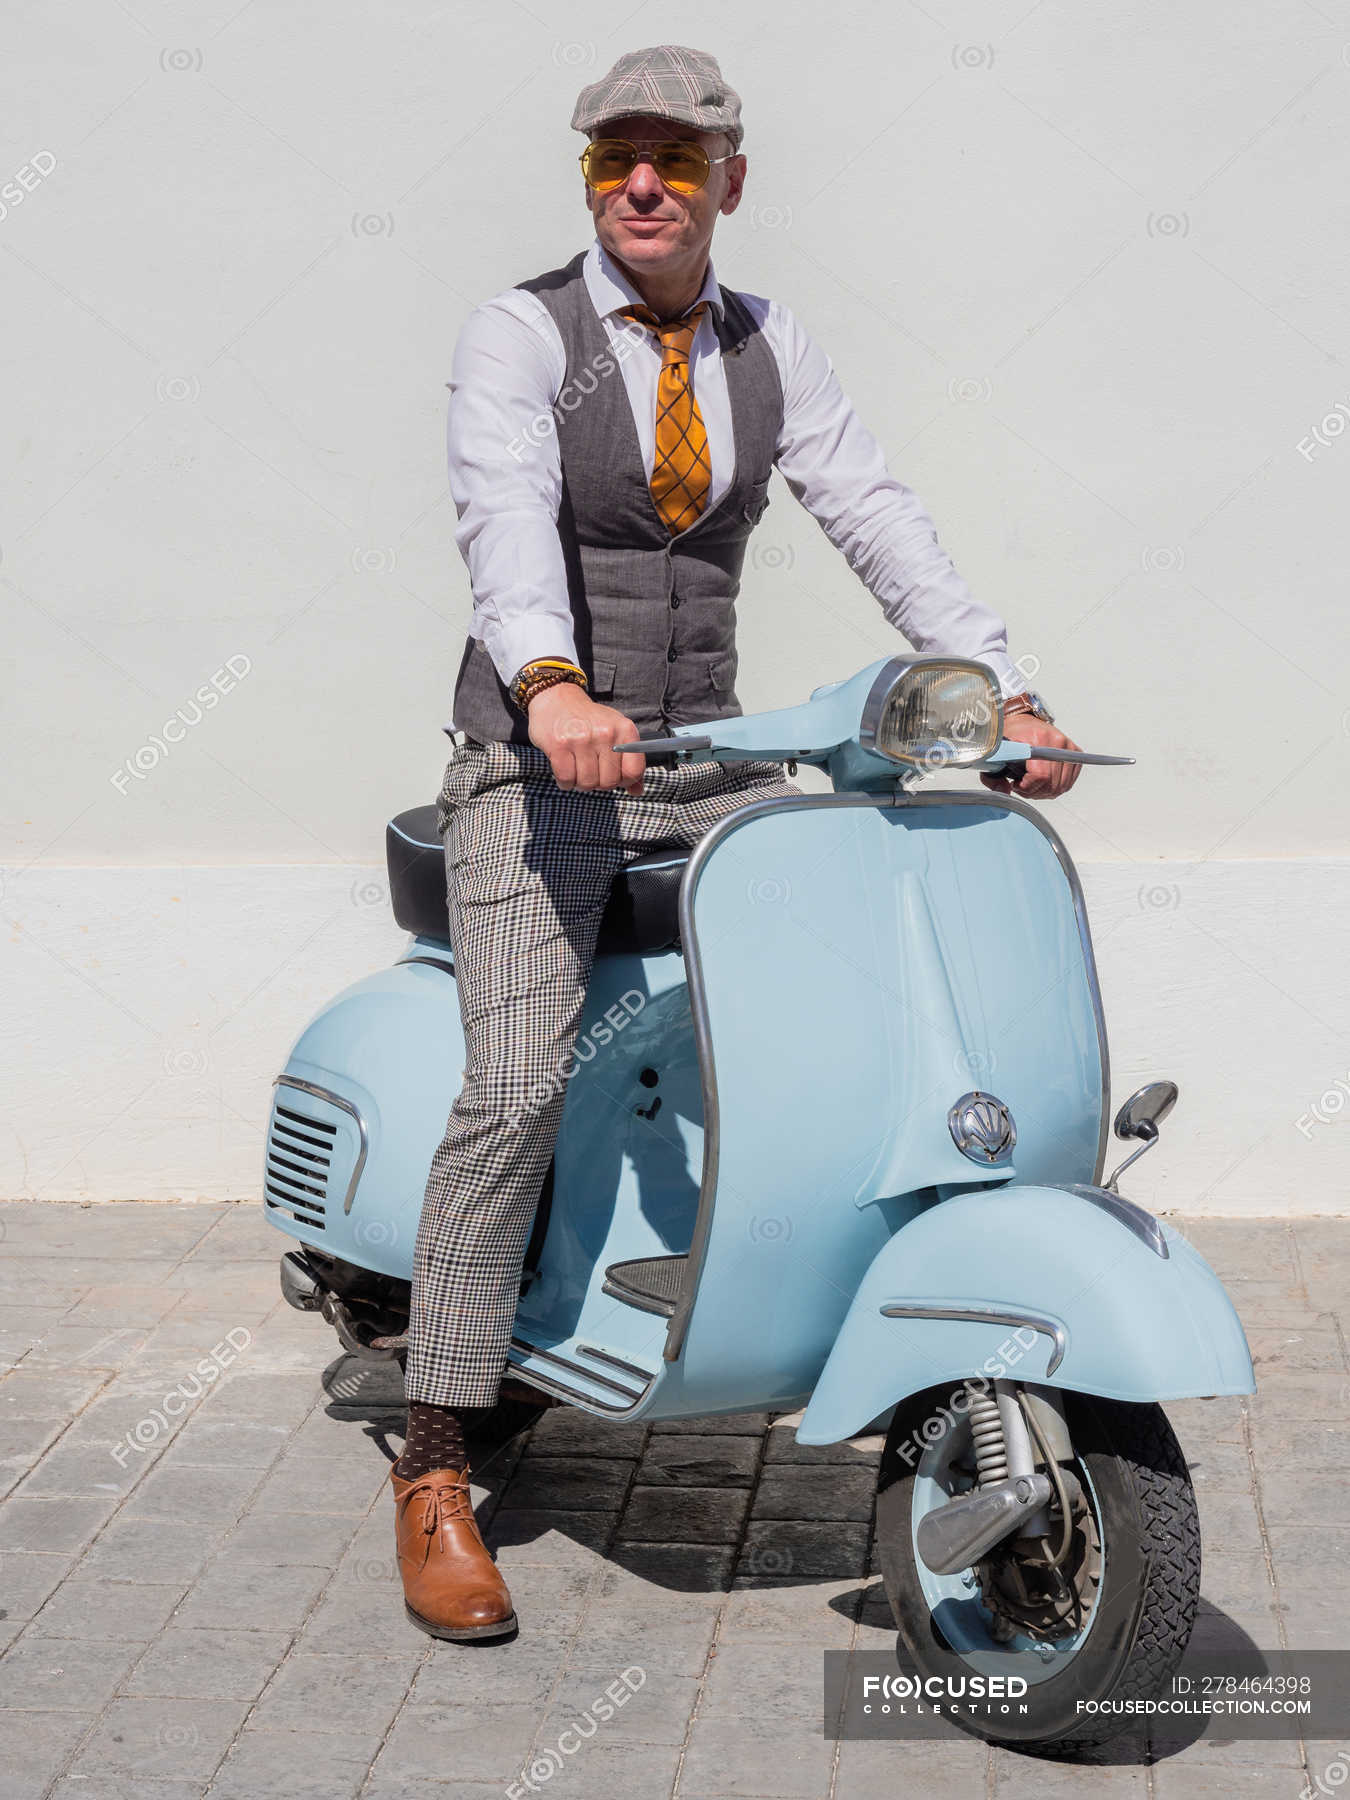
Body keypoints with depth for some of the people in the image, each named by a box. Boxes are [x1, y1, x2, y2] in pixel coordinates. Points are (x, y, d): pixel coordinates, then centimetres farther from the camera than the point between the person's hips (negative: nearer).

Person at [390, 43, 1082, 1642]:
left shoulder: (768, 349, 10)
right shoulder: (517, 334, -4)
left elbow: (878, 517, 2)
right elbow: (505, 511, -22)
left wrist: (1004, 693, -11)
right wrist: (553, 688, -42)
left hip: (704, 758, 5)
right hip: (534, 761, -5)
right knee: (520, 1088, -19)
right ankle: (433, 1478, -10)